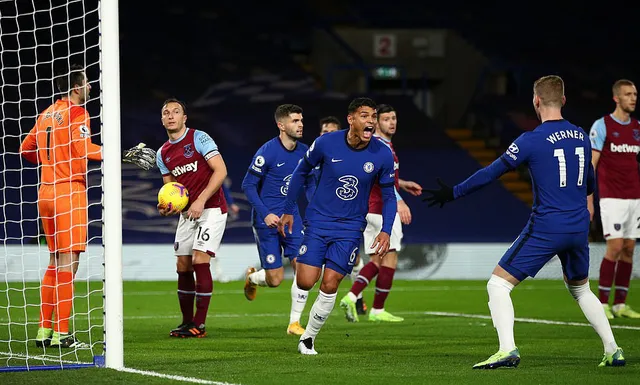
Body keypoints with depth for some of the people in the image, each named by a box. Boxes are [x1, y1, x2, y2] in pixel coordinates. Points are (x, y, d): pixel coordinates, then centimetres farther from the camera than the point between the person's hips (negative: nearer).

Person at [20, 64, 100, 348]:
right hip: (70, 191, -8)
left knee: (56, 262, 15)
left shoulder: (47, 113, 15)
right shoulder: (77, 113, -9)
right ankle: (61, 334, -10)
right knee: (68, 262, -7)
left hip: (46, 192, 8)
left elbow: (26, 149, 20)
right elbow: (84, 148, -22)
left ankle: (44, 330, 15)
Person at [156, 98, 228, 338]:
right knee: (183, 266, 3)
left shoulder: (199, 138, -9)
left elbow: (220, 170, -15)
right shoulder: (163, 153, 11)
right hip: (187, 214, 7)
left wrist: (201, 200, -21)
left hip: (211, 208, -7)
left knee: (200, 261, -15)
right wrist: (165, 206, -3)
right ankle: (187, 322, 13)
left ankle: (200, 324, -11)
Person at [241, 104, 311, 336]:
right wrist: (265, 214, -19)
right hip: (267, 221, -5)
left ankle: (294, 323, -1)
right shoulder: (267, 152, -14)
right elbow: (248, 185, -11)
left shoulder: (304, 152, 4)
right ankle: (251, 278, 33)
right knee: (275, 279, -4)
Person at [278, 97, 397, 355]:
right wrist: (289, 210, 8)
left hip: (350, 228, 1)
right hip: (318, 222, -1)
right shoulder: (326, 143, -12)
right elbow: (302, 171, 5)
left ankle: (308, 338, 11)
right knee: (305, 282, -10)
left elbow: (389, 195, 3)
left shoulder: (383, 155, -9)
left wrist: (386, 231, -9)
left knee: (329, 285, -7)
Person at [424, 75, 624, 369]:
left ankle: (507, 349, -19)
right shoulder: (581, 137, 9)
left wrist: (453, 193, 5)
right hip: (579, 229, 6)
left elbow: (491, 173, -6)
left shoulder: (532, 140, -10)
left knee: (498, 284, -1)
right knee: (580, 289, 27)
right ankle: (613, 352, 20)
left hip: (545, 228, -6)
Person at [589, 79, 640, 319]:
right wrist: (588, 200, -11)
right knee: (615, 247, -11)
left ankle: (621, 304, 9)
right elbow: (590, 165, -6)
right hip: (611, 198, -5)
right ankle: (602, 304, -2)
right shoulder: (602, 126, -6)